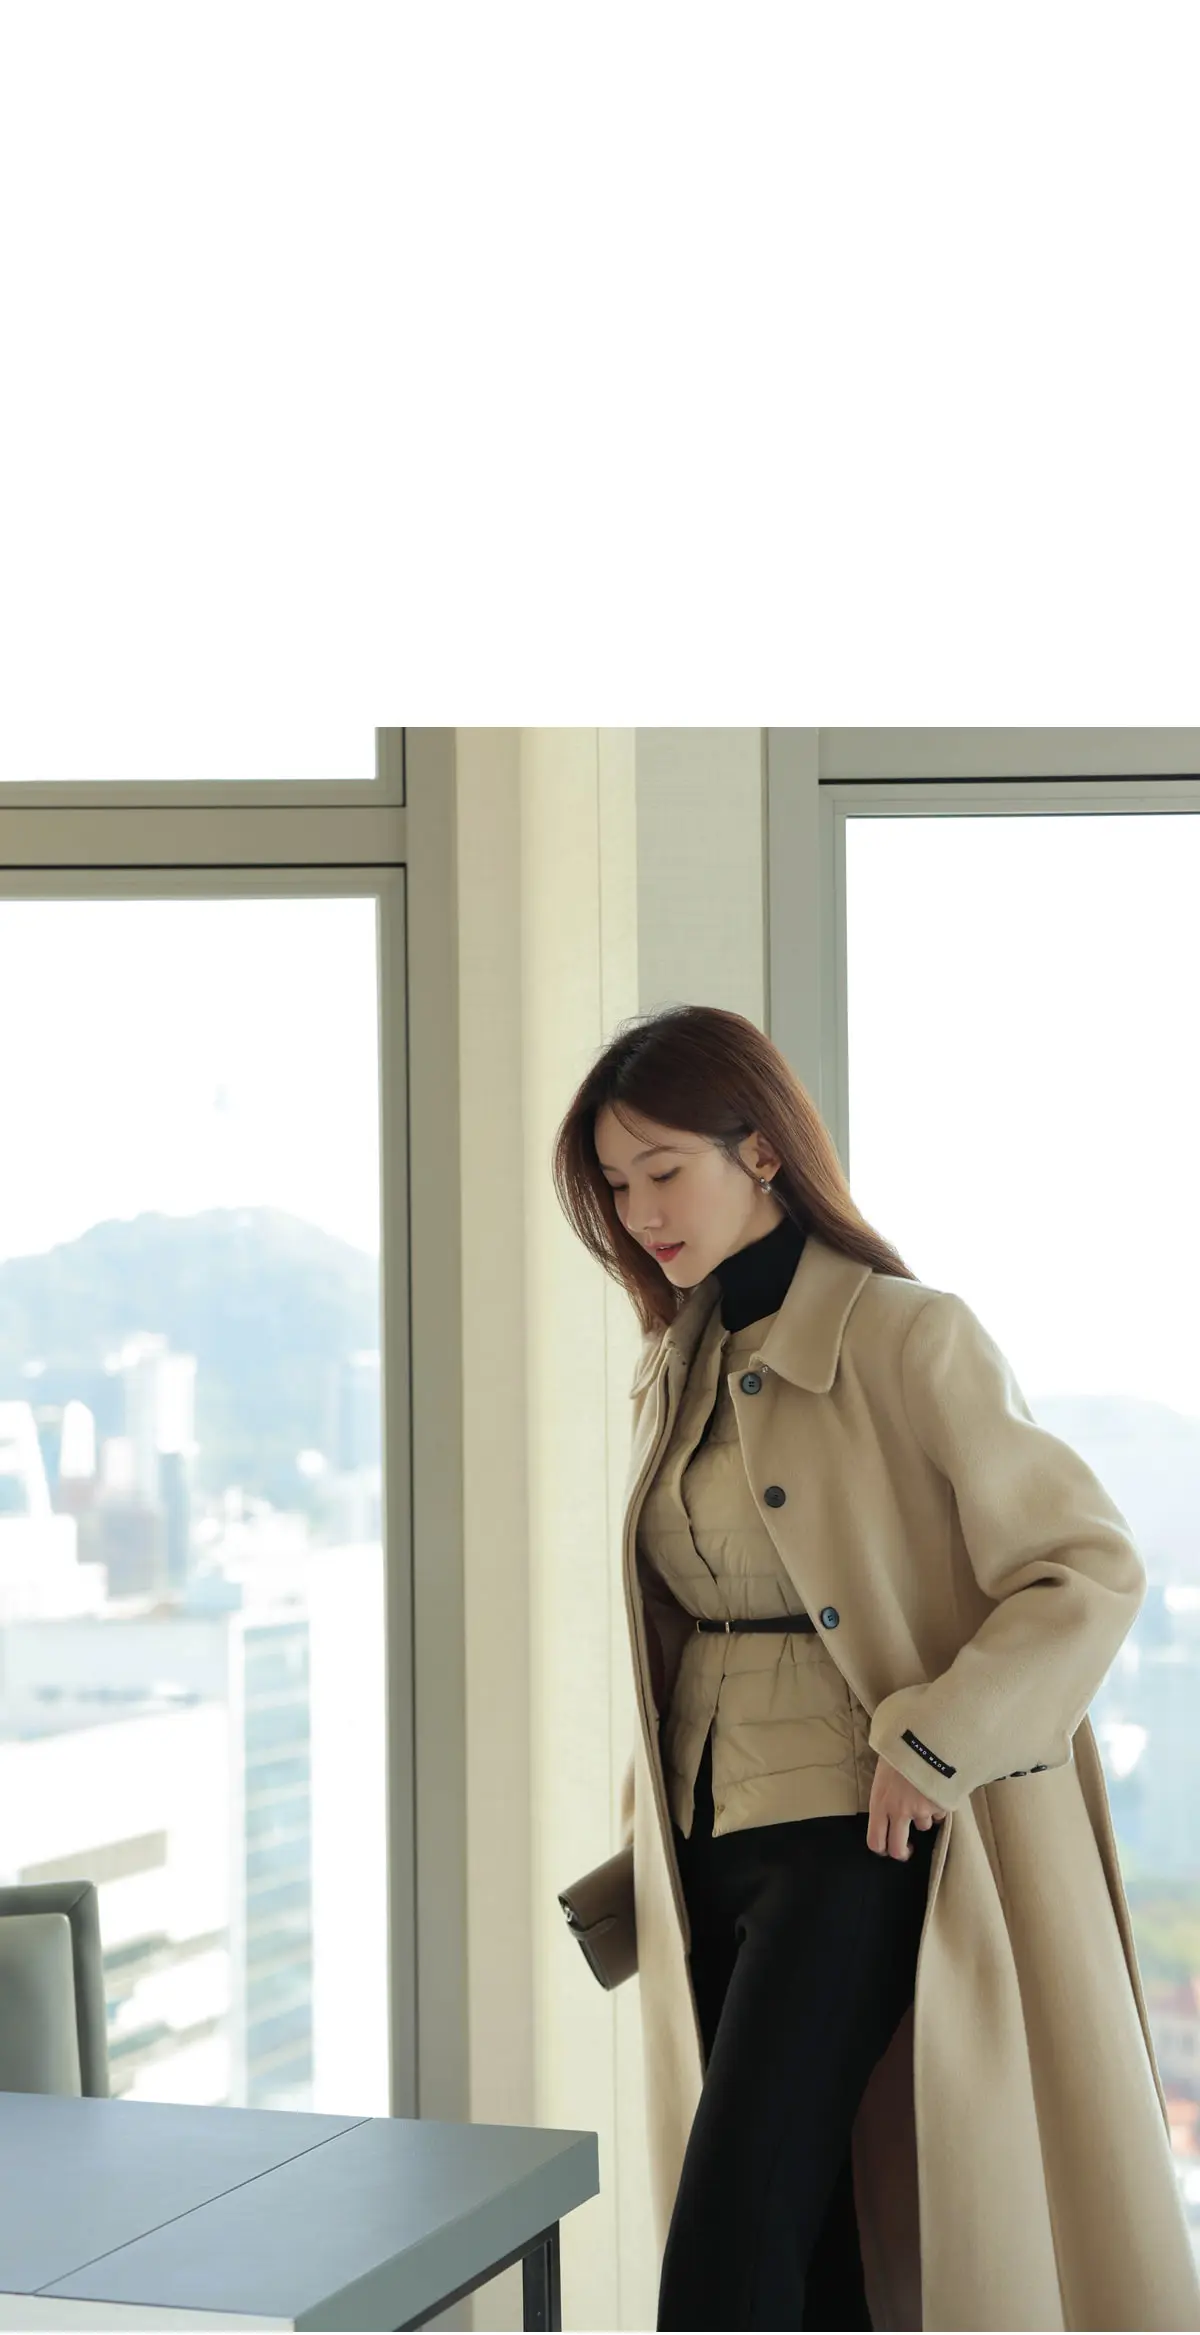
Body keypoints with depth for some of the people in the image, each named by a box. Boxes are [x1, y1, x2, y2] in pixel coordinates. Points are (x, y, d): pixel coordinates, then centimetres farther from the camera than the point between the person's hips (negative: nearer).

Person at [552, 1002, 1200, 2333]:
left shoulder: (908, 1340, -10)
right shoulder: (675, 1377, 12)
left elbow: (1091, 1571, -12)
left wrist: (932, 1747, -16)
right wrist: (648, 1849, 15)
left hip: (862, 1842, -7)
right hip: (719, 1858, 7)